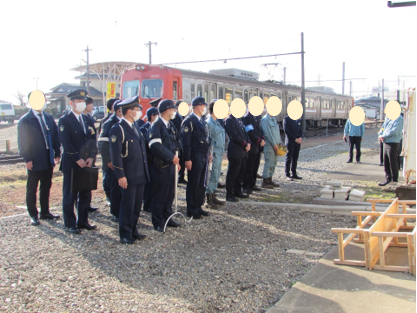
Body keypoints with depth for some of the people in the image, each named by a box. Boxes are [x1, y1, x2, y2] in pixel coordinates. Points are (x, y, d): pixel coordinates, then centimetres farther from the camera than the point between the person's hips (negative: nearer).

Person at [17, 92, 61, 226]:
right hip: (34, 161, -5)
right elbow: (22, 142, -9)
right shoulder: (25, 120, -7)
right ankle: (33, 215, 16)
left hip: (48, 160, 5)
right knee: (32, 189, 6)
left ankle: (45, 212, 26)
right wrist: (27, 159, -14)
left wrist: (57, 154, 3)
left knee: (46, 187, 14)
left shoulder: (49, 118, 9)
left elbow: (55, 136, 10)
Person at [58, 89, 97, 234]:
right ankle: (70, 224, 13)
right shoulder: (64, 120, -6)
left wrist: (91, 157, -4)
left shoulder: (87, 120, 13)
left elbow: (93, 139, 9)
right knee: (70, 195, 3)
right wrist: (78, 159, -17)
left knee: (85, 195, 10)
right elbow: (66, 142, -14)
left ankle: (83, 221, 22)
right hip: (71, 164, -6)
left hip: (86, 163, 6)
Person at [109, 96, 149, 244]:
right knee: (127, 206, 1)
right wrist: (120, 176, -18)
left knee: (137, 205, 14)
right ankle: (125, 235, 14)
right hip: (129, 176, -8)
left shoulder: (135, 126, 13)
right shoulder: (118, 129, -13)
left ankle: (133, 231, 26)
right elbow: (115, 154, -15)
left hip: (140, 174, 8)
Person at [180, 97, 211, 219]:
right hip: (195, 157, -8)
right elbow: (185, 141, -16)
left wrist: (207, 154, 15)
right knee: (193, 184, 0)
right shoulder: (189, 121, -11)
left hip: (203, 156, 8)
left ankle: (198, 206, 24)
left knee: (201, 184, 13)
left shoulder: (202, 121, 16)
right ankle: (191, 210, 10)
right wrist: (187, 159, -20)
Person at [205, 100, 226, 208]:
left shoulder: (217, 122, 14)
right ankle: (208, 198, 5)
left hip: (219, 153, 9)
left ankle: (213, 196, 23)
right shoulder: (209, 123, -14)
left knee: (216, 175, 14)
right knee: (212, 176, -4)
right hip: (213, 153, -9)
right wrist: (210, 154, -19)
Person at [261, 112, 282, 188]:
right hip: (269, 145, -9)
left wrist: (280, 142, 11)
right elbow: (267, 133, -17)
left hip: (275, 145, 9)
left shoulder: (274, 119, 16)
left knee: (274, 163, 11)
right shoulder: (265, 119, -12)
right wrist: (274, 144, -17)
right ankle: (265, 181, 1)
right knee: (269, 163, -6)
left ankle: (269, 180, 19)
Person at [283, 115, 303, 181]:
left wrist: (300, 137, -3)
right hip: (290, 142, -6)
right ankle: (288, 175, 5)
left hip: (297, 142, 6)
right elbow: (286, 130, -14)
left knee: (295, 159, 10)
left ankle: (294, 174, 17)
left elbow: (300, 130, 17)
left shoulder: (298, 119, 15)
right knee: (288, 159, 0)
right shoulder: (286, 119, -7)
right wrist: (295, 139, -16)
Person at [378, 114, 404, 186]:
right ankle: (388, 179, 20)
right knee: (386, 162, 11)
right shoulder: (387, 118, 15)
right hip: (386, 142, 8)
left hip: (393, 143, -8)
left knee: (393, 162, -2)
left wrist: (384, 136, -13)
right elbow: (383, 127, 18)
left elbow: (395, 131, -18)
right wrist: (380, 136, -2)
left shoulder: (399, 118, -10)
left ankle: (395, 180, 9)